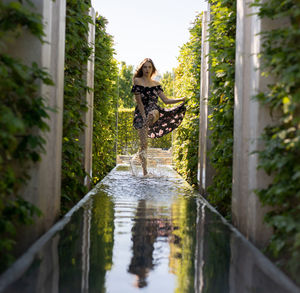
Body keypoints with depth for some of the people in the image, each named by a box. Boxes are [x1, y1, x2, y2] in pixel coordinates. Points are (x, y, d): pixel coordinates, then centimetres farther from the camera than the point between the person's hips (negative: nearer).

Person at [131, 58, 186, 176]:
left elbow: (166, 100, 12)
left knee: (153, 114, -40)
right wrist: (144, 116, -15)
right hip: (141, 113, -3)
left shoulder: (156, 84, 15)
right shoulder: (137, 81, 2)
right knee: (143, 143, -9)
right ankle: (144, 170, -4)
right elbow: (139, 101, -6)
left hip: (153, 110, 3)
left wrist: (182, 99, 0)